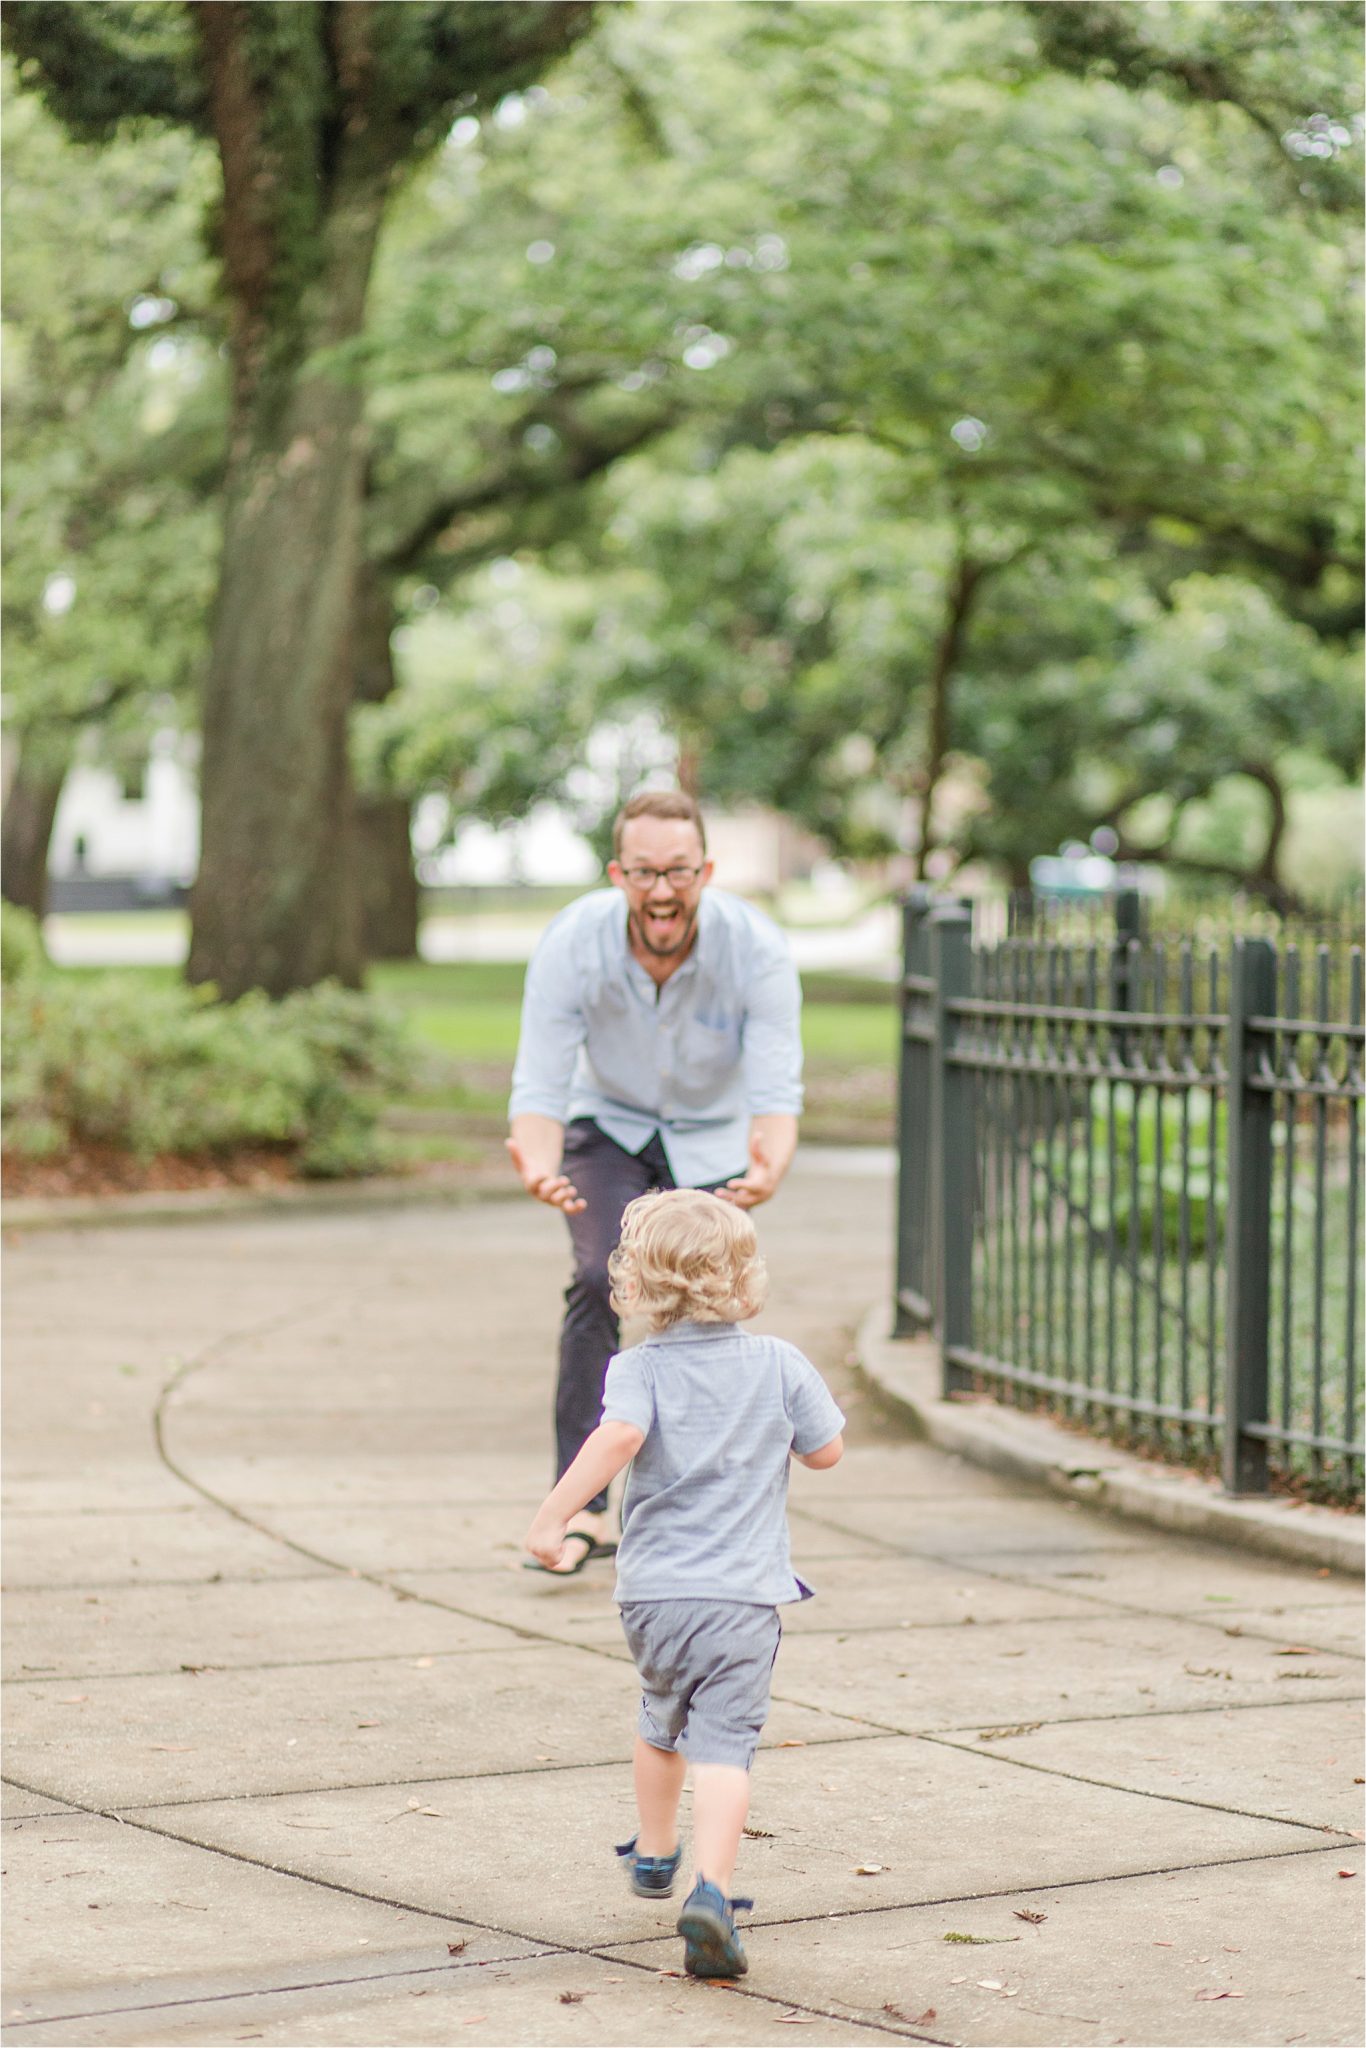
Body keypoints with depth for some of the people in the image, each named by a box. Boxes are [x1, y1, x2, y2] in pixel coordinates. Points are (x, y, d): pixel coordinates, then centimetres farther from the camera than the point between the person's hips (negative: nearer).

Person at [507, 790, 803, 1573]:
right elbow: (541, 1084, -29)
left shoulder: (756, 948, -29)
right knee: (602, 1280, -23)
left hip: (713, 1136, 1)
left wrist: (770, 1168, -56)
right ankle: (584, 1506, -21)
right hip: (609, 1127, 0)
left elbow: (777, 1087, -34)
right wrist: (538, 1162, -51)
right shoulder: (573, 944, -28)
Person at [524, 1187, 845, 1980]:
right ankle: (712, 1891, -27)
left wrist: (554, 1515, -21)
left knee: (664, 1722, 26)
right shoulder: (780, 1365, 0)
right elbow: (827, 1451, 9)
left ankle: (654, 1853, 46)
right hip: (743, 1594, -2)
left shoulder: (642, 1369, -5)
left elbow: (620, 1437, -24)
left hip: (653, 1588, 2)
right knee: (725, 1743, -9)